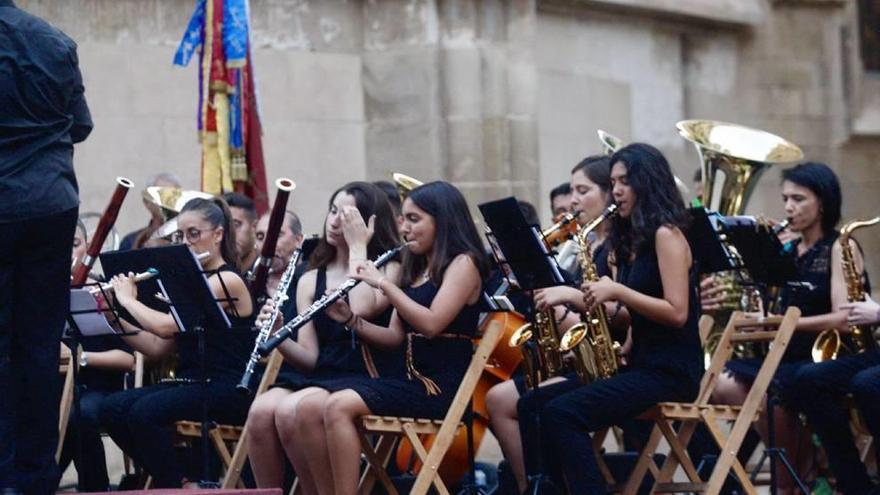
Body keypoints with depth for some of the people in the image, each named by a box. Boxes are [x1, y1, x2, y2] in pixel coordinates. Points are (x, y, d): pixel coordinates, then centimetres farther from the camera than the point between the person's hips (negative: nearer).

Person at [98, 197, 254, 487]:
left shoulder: (227, 281, -10)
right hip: (190, 384, 9)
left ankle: (173, 486, -13)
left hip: (227, 390, -9)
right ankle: (169, 478, -1)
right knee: (112, 409, -11)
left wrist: (128, 300, -5)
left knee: (145, 411, -29)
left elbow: (165, 327, -20)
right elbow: (156, 348, 14)